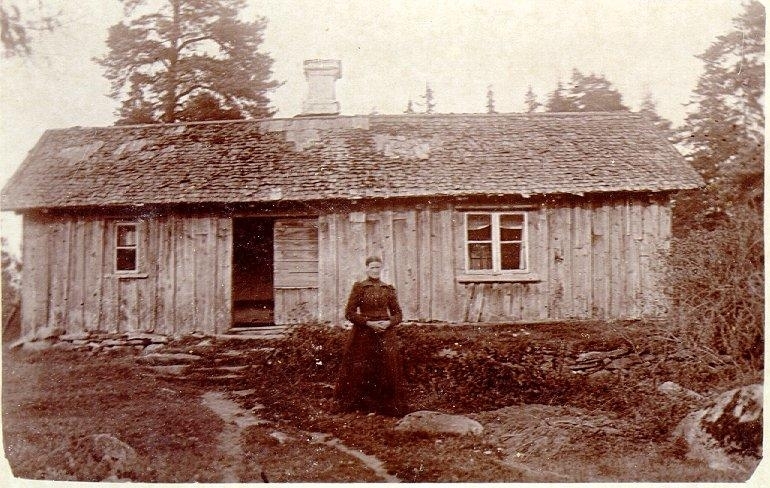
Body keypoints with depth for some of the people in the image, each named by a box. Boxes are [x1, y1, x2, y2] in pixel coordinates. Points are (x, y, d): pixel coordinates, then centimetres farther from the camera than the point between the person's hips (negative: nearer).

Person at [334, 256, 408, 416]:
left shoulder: (389, 288, 9)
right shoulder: (359, 287, 1)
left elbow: (398, 313, 11)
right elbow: (349, 313, -3)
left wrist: (389, 322, -10)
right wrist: (369, 323, -13)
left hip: (386, 334, 2)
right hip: (363, 335, -2)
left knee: (388, 368, -3)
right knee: (361, 370, 0)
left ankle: (389, 406, 6)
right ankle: (359, 403, 15)